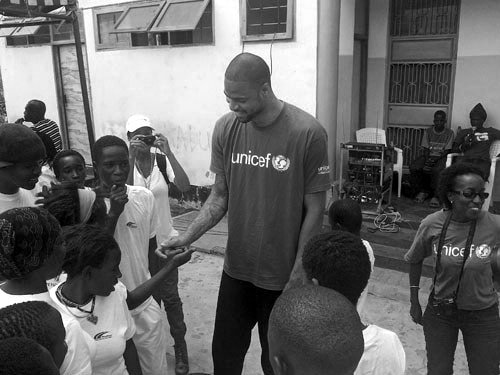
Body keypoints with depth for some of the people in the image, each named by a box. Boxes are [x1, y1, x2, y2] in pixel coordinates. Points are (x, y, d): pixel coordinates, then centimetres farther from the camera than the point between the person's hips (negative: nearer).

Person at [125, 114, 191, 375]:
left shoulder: (162, 161, -7)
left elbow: (184, 186, -22)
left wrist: (169, 153, -28)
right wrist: (132, 158, -30)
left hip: (164, 239, 0)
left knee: (169, 296, 6)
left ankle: (180, 348, 24)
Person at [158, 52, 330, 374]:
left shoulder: (308, 133, -18)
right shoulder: (226, 129, -5)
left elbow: (314, 210, -12)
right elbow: (220, 196, 3)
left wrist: (297, 275, -11)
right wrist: (187, 237, -10)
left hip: (283, 276, -3)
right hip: (236, 270, 4)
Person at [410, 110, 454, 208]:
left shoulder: (449, 133, 1)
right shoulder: (428, 131, 9)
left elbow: (447, 151, -6)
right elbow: (425, 148, 3)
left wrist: (435, 160, -21)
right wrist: (427, 161, -16)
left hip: (441, 157, -3)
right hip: (428, 156, 3)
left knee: (437, 170, -38)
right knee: (413, 167, -26)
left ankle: (435, 196, -24)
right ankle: (422, 191, -6)